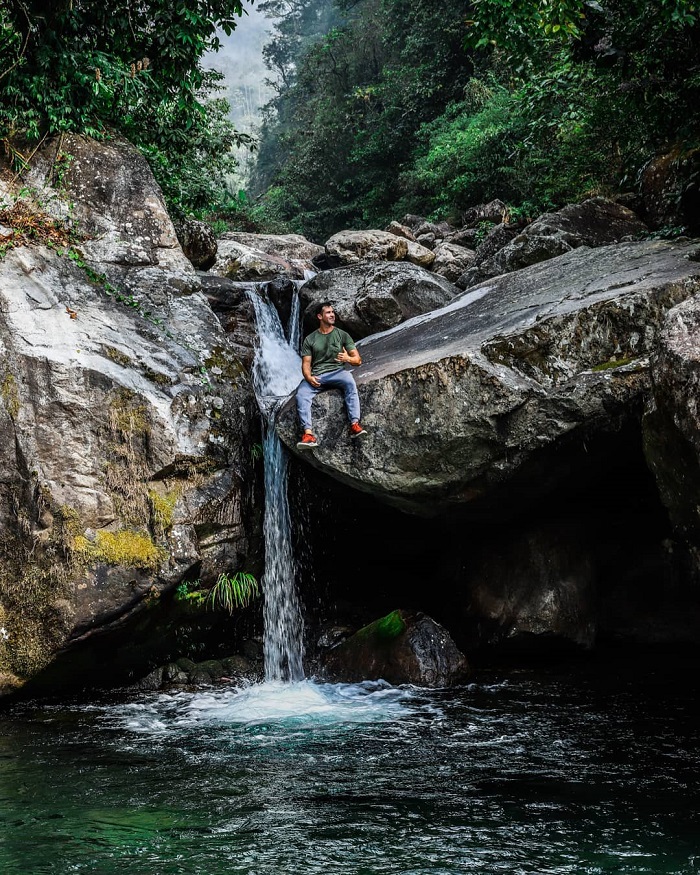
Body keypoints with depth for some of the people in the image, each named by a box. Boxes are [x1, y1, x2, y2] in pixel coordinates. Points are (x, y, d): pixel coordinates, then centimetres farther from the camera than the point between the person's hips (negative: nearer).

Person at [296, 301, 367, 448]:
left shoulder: (342, 335, 10)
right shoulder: (310, 339, 12)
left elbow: (358, 360, 6)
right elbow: (306, 363, 7)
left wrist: (348, 359, -19)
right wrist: (309, 377, -16)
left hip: (336, 372, -1)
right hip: (315, 376, 1)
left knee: (350, 381, -36)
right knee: (301, 395, -30)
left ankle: (355, 425, -43)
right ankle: (308, 434, -41)